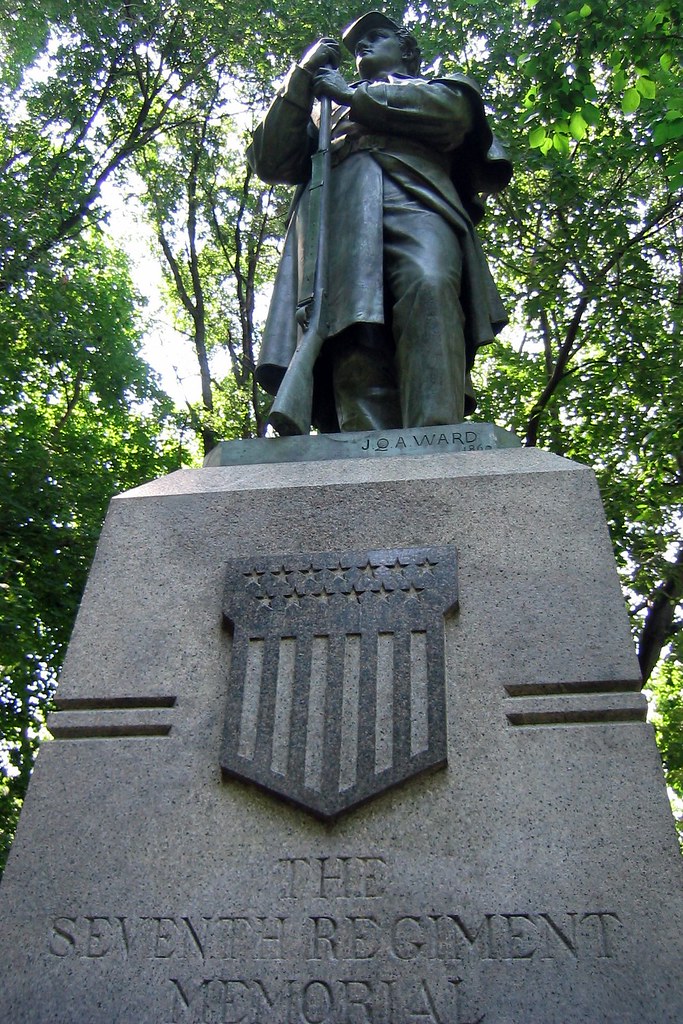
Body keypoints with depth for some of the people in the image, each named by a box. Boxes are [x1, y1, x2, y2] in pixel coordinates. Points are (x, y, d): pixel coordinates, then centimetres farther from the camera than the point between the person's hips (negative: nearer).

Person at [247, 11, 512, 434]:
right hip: (339, 218, 2)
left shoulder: (444, 85, 37)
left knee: (427, 288, -36)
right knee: (357, 349, -25)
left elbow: (452, 112, 10)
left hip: (416, 202, -2)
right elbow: (271, 163, 29)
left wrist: (352, 95, 16)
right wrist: (301, 79, 20)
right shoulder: (331, 112, 43)